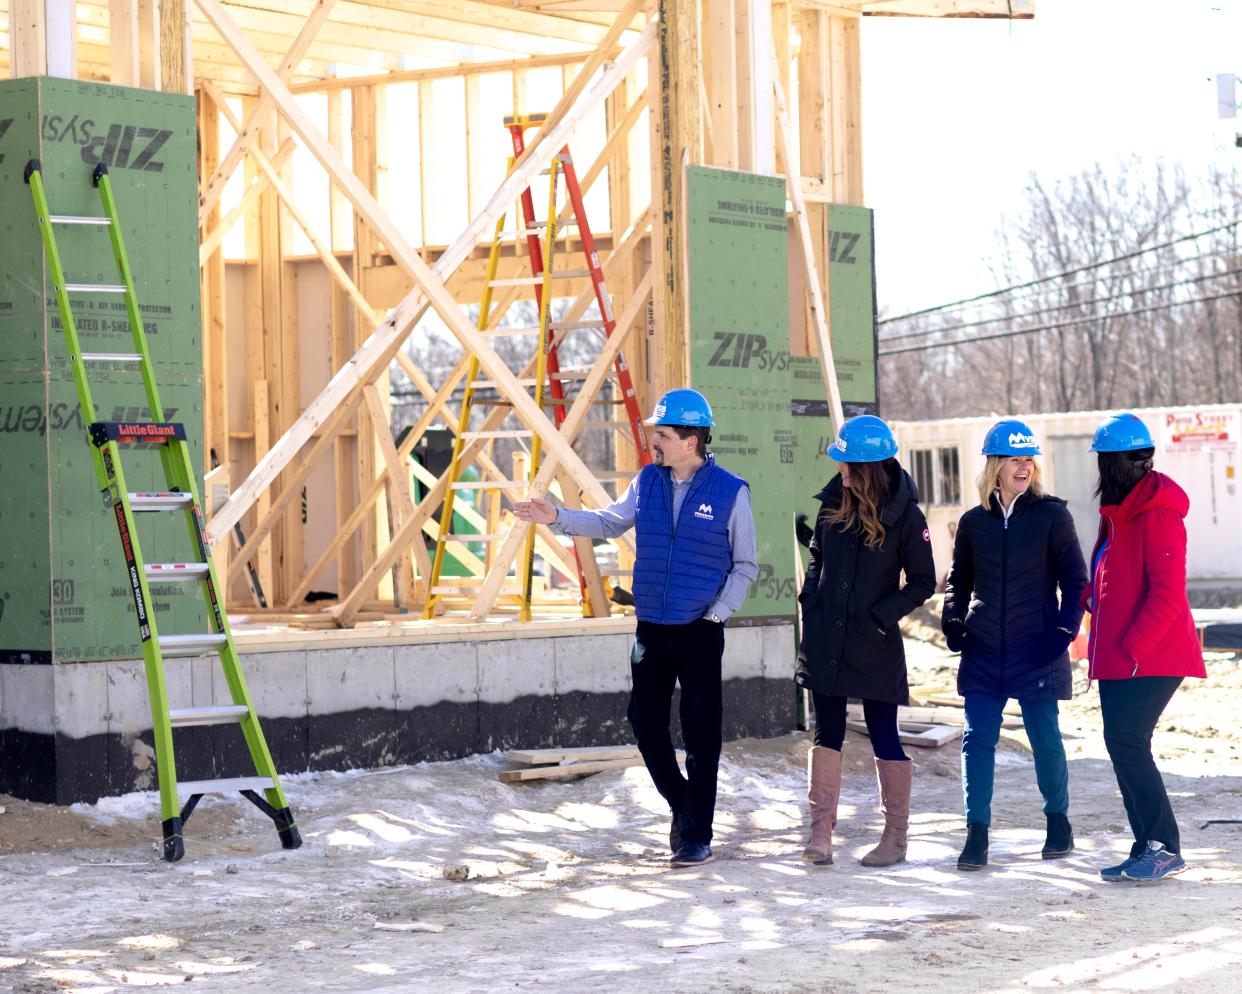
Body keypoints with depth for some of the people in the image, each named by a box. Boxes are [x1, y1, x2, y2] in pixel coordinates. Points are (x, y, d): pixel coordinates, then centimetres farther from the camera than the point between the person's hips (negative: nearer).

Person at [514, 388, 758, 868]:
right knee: (647, 727, 7)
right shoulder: (647, 482, 6)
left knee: (700, 735, 0)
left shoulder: (730, 492, -7)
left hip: (701, 631, -5)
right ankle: (682, 807, 28)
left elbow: (745, 566, -2)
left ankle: (696, 835, 9)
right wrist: (557, 517, -3)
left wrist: (716, 613, -11)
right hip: (651, 629, 5)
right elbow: (609, 522, 11)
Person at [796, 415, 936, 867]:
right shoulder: (834, 502, 4)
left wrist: (880, 616, -11)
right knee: (827, 732, 5)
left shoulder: (904, 515, -9)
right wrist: (810, 600, 5)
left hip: (874, 643, -4)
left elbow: (923, 582, -4)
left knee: (884, 736, 3)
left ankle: (895, 835, 12)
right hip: (825, 637, 4)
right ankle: (821, 831, 7)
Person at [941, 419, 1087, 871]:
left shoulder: (1051, 515, -1)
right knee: (978, 739, -5)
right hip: (984, 652, 2)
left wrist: (1064, 630, -10)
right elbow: (958, 580, 18)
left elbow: (1074, 579, 1)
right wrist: (953, 622, 2)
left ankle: (1058, 821, 24)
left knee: (1045, 739, 4)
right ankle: (977, 833, -1)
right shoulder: (974, 522, 8)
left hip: (1037, 651, -2)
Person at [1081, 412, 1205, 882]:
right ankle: (1148, 848, 13)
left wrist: (1131, 647, -21)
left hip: (1152, 658, -10)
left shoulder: (1158, 514, -14)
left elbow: (1167, 594, -19)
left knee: (1125, 740, -15)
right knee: (1123, 744, 8)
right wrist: (1089, 597, 9)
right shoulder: (1122, 511, 17)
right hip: (1119, 656, 10)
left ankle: (1165, 848, -9)